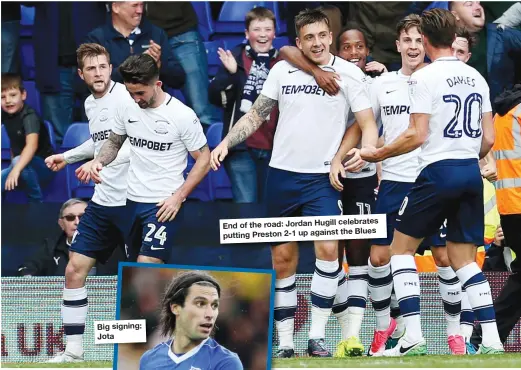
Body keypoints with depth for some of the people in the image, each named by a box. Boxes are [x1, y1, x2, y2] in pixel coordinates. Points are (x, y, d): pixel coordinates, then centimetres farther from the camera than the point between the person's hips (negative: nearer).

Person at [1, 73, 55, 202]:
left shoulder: (29, 116, -23)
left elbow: (32, 145, -41)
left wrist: (16, 169, -55)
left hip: (43, 168, -7)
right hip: (21, 166, 7)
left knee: (19, 162, -38)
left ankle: (36, 202, -20)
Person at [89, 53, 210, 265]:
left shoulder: (182, 115, -12)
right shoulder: (126, 108, 2)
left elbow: (203, 160, -6)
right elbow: (114, 142, 19)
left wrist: (178, 197, -14)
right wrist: (99, 161, -3)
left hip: (163, 205, -5)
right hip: (132, 200, 5)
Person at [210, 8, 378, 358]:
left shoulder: (349, 73, -2)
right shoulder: (282, 71, 5)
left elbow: (368, 122, -2)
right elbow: (256, 115, 12)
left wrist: (365, 152, -20)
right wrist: (225, 143, 1)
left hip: (322, 178, -3)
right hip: (282, 174, 3)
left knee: (328, 248, -20)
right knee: (283, 258, 4)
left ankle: (318, 335, -12)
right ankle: (285, 342, 11)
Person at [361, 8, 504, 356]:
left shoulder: (425, 77, -8)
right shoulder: (476, 77, 10)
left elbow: (417, 135, -13)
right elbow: (488, 138, 10)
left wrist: (378, 154, 0)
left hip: (438, 171, -6)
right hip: (472, 172, 6)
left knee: (402, 246, 8)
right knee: (465, 259, 11)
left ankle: (412, 335, -4)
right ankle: (492, 338, -1)